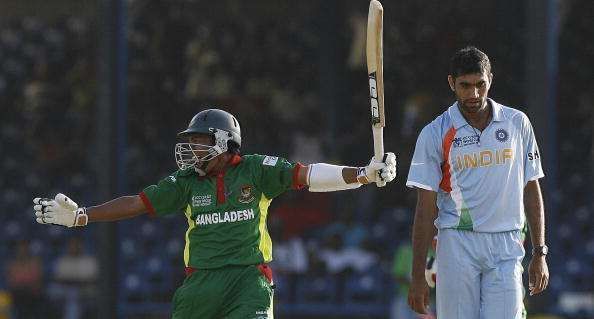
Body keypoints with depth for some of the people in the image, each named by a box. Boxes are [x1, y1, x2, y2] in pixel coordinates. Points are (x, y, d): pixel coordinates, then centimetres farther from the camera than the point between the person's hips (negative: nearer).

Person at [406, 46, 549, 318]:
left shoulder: (517, 123, 7)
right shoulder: (435, 134, -1)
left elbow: (531, 190, 12)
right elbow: (426, 208, -2)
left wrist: (539, 253, 7)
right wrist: (418, 276, -6)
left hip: (506, 247, 1)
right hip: (457, 244, -1)